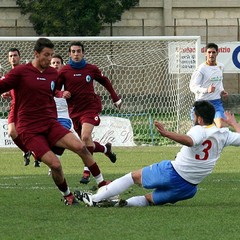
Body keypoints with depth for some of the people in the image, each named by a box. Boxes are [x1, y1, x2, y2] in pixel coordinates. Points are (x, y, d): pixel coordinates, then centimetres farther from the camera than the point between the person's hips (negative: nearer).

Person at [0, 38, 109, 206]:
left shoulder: (53, 73, 10)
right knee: (55, 164, -19)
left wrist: (62, 94, 14)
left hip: (50, 124, 5)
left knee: (80, 147, -16)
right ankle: (67, 196, 6)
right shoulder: (20, 72, -7)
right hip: (29, 130, -5)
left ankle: (102, 184, -5)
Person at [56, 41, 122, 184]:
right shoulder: (64, 71, -2)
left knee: (85, 137, -23)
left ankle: (87, 172, -18)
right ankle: (106, 149, 39)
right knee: (87, 144, 7)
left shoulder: (91, 69, -1)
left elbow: (105, 81, 15)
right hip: (75, 111, 2)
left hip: (91, 107, -2)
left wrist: (116, 98, 18)